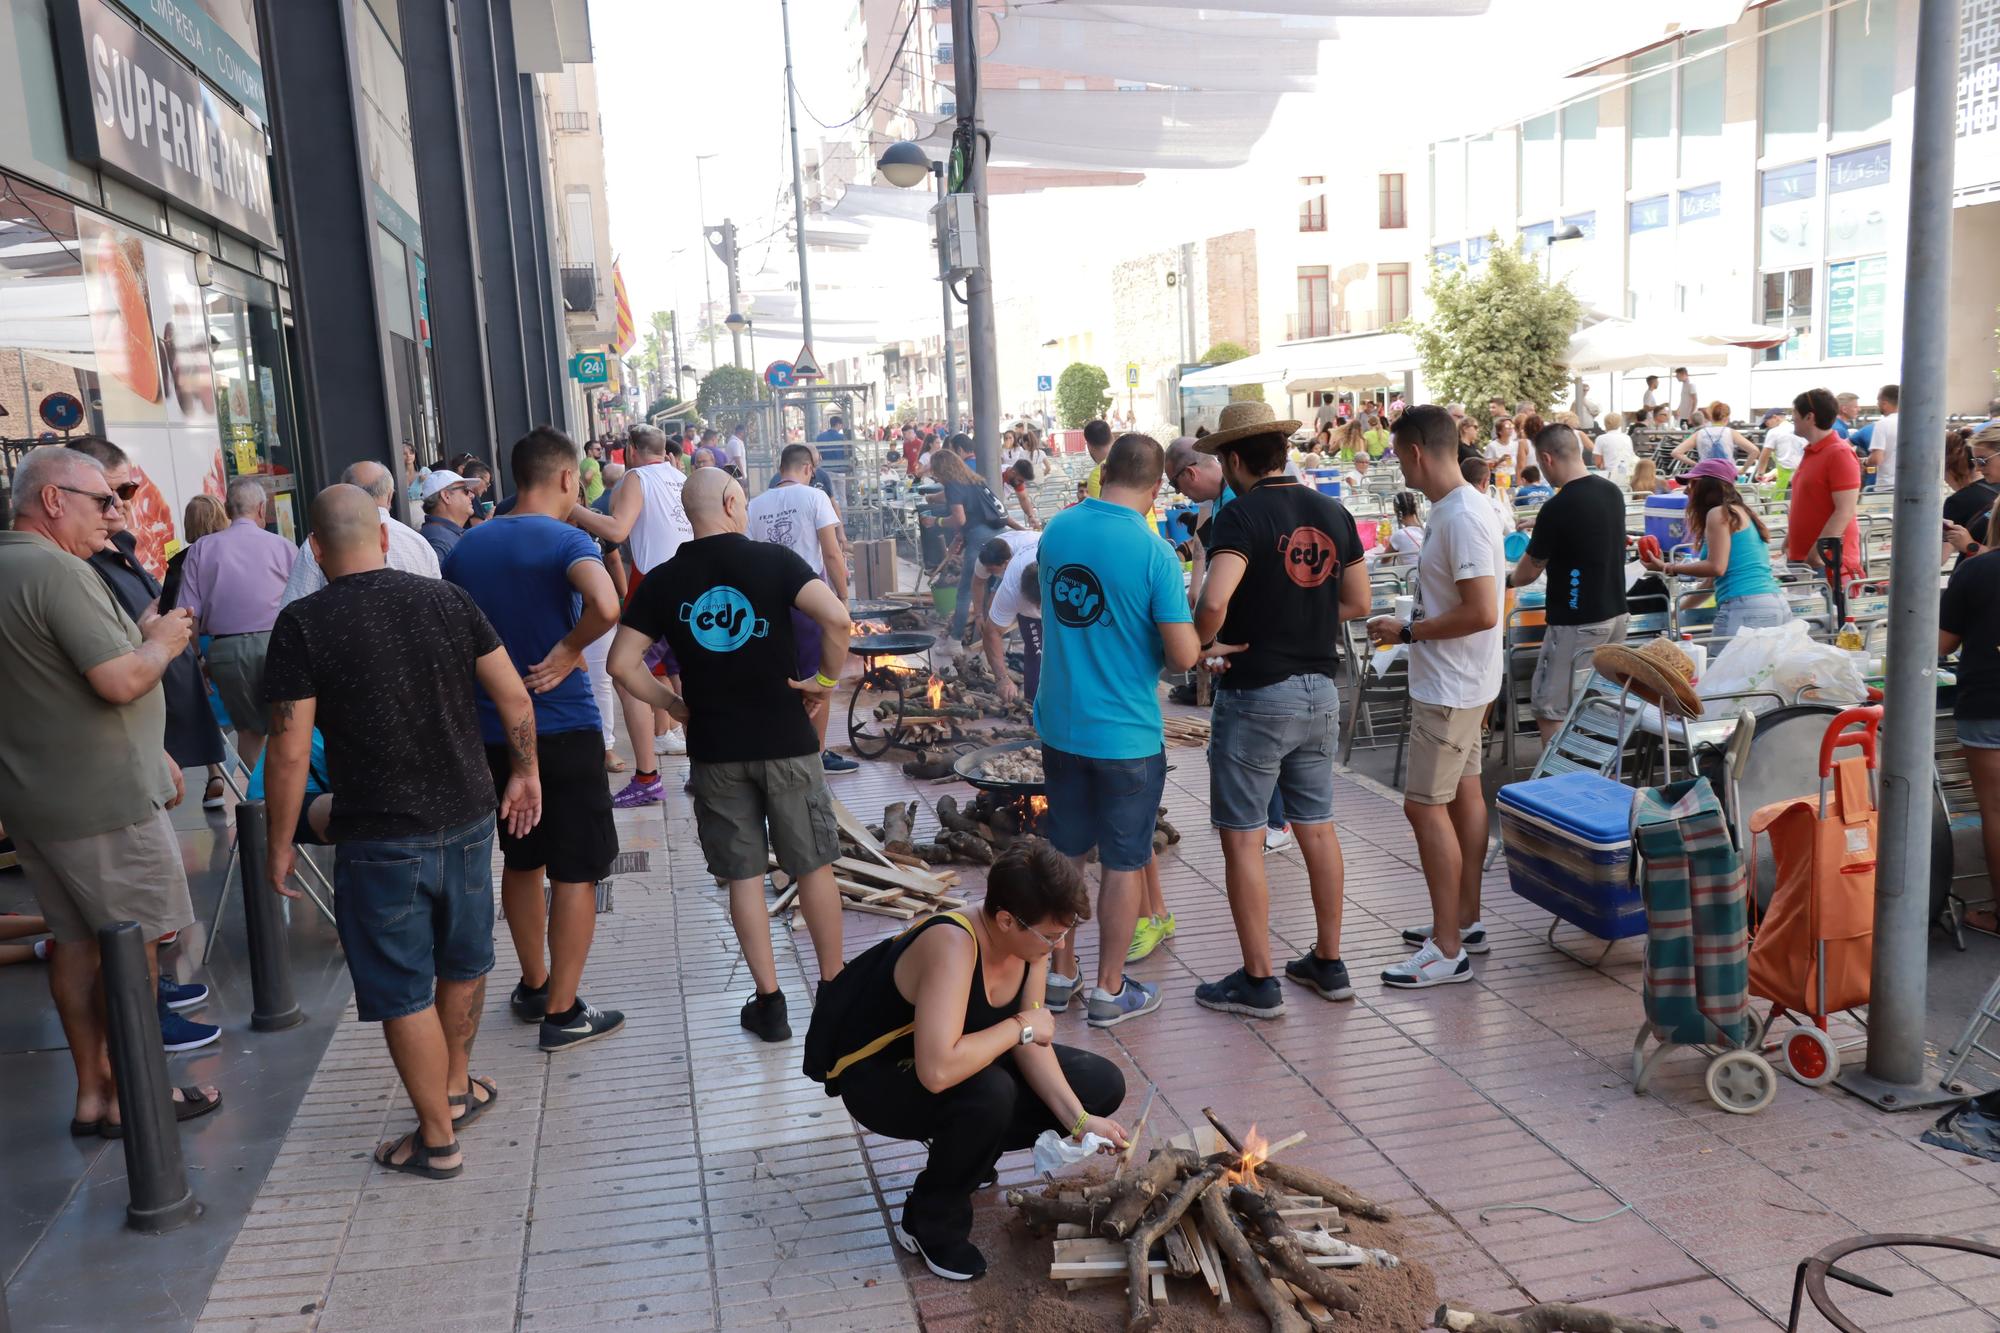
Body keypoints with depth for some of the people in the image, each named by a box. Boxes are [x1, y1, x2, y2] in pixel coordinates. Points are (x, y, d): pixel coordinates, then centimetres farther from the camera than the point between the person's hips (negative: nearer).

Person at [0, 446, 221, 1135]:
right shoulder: (58, 572, -19)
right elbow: (121, 681, -26)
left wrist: (151, 753, 22)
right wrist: (163, 641, -6)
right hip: (100, 801, -10)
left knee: (74, 940, 15)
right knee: (132, 944, 1)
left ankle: (90, 1092, 25)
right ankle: (129, 1097, 10)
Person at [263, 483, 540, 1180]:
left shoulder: (302, 624, -11)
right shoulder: (446, 598, -1)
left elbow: (290, 752, -13)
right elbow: (514, 696, 0)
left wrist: (280, 842, -1)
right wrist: (524, 771, 14)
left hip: (380, 838, -4)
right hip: (468, 816, 5)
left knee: (404, 991, 8)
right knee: (463, 961, 23)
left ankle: (438, 1138, 18)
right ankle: (456, 1086, 41)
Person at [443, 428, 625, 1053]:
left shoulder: (467, 545, 7)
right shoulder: (565, 540, -13)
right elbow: (605, 606, -33)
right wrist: (567, 652, -16)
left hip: (492, 731, 6)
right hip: (563, 730, -6)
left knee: (521, 861, 21)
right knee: (574, 873, 4)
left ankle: (534, 986, 34)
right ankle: (563, 1013, 9)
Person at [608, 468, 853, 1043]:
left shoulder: (663, 580, 0)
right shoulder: (773, 559, -8)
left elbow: (622, 664, -5)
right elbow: (837, 617, -23)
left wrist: (674, 705, 7)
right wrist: (825, 679, -8)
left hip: (714, 748, 2)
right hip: (786, 741, -2)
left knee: (744, 873, 10)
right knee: (814, 867, 12)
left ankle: (769, 1003, 14)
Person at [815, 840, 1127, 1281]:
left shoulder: (1030, 938, -13)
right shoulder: (952, 945, -38)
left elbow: (1030, 1043, -8)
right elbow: (938, 1071, -48)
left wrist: (1078, 1120, -19)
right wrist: (1020, 1027, -34)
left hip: (961, 1060, 8)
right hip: (876, 1076, -7)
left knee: (1102, 1085, 0)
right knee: (989, 1094, -39)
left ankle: (965, 1147, 14)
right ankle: (931, 1225, -11)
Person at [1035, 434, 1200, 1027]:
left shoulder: (1055, 530, -1)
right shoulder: (1154, 552, -18)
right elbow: (1184, 655, -18)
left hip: (1060, 724, 5)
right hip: (1126, 734, -5)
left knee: (1064, 853, 18)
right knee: (1123, 864, 9)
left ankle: (1060, 976, 29)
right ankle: (1109, 992, 19)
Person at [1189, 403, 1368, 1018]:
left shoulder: (1242, 515, -16)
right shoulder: (1332, 513, 6)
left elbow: (1213, 601, -30)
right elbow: (1357, 603, 12)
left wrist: (1203, 644, -12)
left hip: (1256, 695, -7)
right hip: (1320, 690, 7)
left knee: (1243, 837, 3)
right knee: (1317, 826, 16)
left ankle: (1258, 981, 10)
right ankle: (1329, 964, 26)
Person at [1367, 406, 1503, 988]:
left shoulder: (1462, 517, -23)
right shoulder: (1454, 509, 9)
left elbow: (1482, 613, -27)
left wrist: (1408, 631, -19)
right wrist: (1408, 626, 12)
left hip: (1450, 687, -11)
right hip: (1456, 683, 11)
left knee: (1425, 804, -6)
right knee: (1463, 792, 17)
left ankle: (1448, 950, 1)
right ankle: (1464, 920, 29)